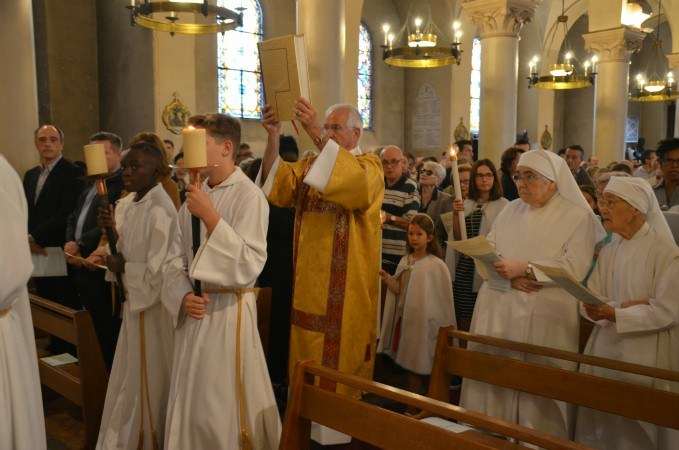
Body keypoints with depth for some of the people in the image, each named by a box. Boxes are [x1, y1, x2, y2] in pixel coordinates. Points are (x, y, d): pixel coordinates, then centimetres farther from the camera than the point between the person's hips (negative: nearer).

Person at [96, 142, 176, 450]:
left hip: (153, 306, -9)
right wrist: (112, 230, -6)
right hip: (135, 302, 9)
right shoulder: (128, 204, 6)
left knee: (147, 381, 8)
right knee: (131, 378, 21)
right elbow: (130, 250, 11)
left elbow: (160, 270, -26)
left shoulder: (160, 210, -22)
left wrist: (123, 269, -13)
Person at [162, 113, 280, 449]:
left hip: (229, 311, -6)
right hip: (193, 310, 6)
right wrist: (183, 295, -8)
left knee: (223, 406, 3)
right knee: (188, 402, 15)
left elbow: (249, 263, -21)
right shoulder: (195, 196, 8)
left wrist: (210, 216, -23)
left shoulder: (249, 197, -12)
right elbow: (175, 258, 9)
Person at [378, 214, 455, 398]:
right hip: (405, 320, 5)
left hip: (424, 322, -5)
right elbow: (398, 289, 4)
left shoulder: (437, 265, -10)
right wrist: (387, 278, -12)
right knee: (410, 364, 11)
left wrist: (443, 326, -5)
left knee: (421, 364, 2)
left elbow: (444, 298, -7)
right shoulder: (405, 261, 6)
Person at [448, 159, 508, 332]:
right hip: (464, 268, 4)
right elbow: (458, 238, 7)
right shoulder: (466, 204, 10)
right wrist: (455, 214, -6)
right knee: (464, 320, 9)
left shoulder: (503, 205, -4)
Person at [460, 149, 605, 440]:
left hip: (543, 317, -4)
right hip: (497, 312, 5)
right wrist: (509, 274, -12)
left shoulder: (578, 216, -1)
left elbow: (575, 267, -13)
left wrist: (525, 268, -18)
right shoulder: (510, 211, 14)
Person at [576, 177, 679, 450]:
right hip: (605, 352, 5)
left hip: (646, 357, -5)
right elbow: (589, 304, 2)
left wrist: (613, 313, -23)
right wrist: (626, 306, -16)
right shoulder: (608, 252, 9)